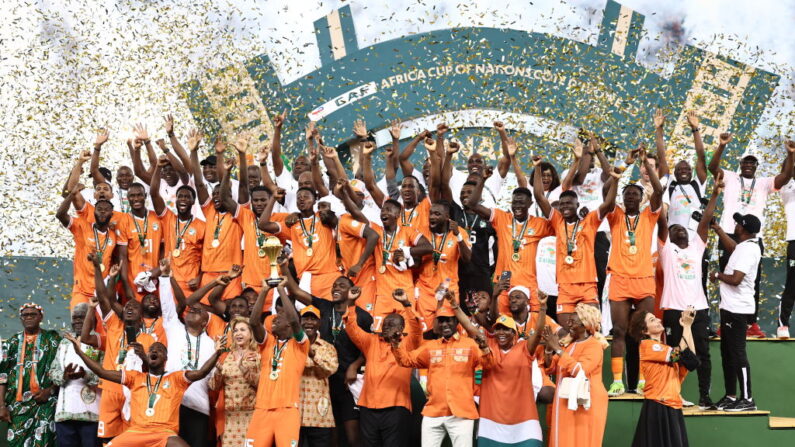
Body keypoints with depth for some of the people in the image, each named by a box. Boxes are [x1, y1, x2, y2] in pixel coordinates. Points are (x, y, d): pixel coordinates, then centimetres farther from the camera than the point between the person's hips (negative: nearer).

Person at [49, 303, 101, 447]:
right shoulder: (64, 342, 20)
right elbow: (53, 370, 15)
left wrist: (87, 375, -23)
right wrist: (65, 376, -7)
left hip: (91, 411, -5)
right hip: (65, 410, 5)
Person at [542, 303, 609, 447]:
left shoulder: (594, 345, -10)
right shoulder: (570, 344, 13)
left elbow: (580, 371, -24)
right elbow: (552, 369, 12)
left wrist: (557, 348, -22)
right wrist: (548, 348, -5)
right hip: (566, 403, 7)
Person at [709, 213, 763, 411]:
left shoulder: (748, 250, -18)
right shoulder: (745, 246, 12)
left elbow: (735, 279, -25)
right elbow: (733, 248, 37)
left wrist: (717, 275, -8)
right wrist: (718, 229, 38)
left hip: (737, 309, -10)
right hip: (731, 307, 10)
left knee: (737, 353, -8)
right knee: (727, 352, 13)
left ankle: (747, 399, -5)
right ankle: (731, 396, 19)